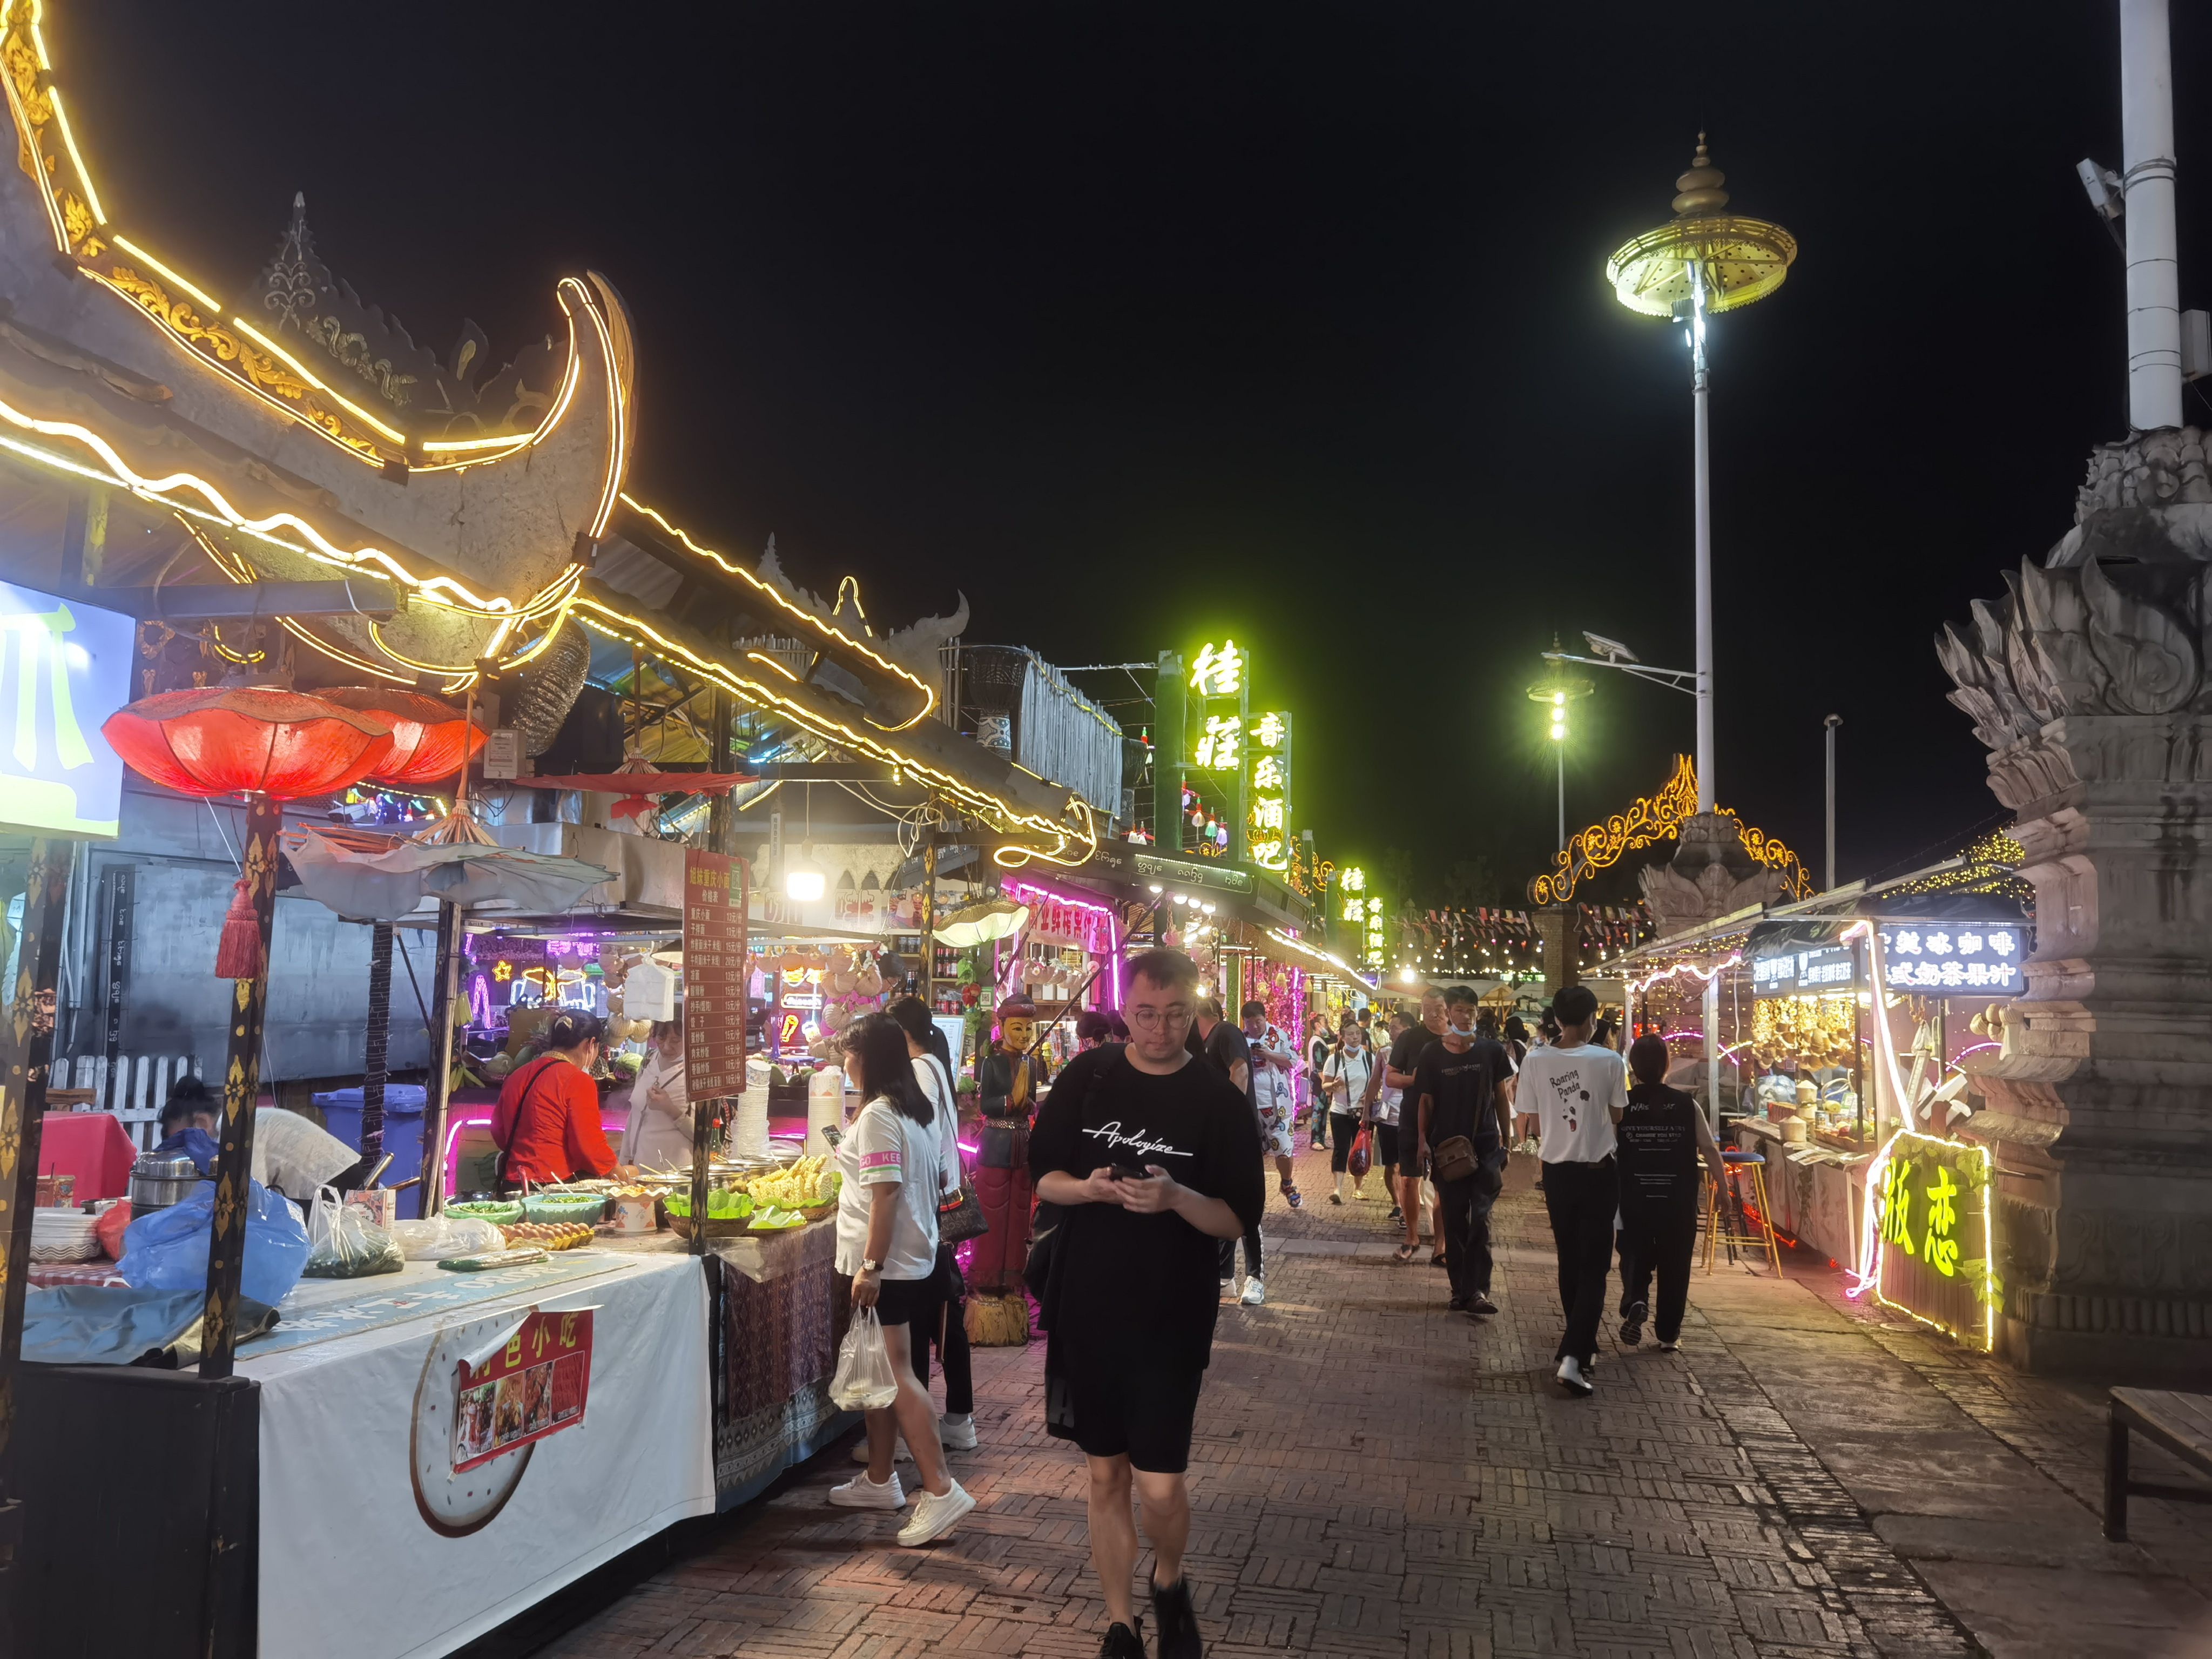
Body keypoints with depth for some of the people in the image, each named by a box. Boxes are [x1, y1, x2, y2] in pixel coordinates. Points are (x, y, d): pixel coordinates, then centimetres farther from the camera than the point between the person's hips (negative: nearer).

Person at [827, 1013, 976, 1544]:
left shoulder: (877, 1116, -16)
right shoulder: (916, 1110, 11)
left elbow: (885, 1193, -23)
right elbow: (930, 1184, 19)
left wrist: (870, 1266, -23)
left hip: (884, 1266, -10)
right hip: (913, 1258, 10)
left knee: (895, 1374, -8)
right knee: (883, 1372, 16)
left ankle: (940, 1490, -10)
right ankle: (879, 1480, 25)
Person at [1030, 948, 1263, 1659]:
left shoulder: (1221, 1102, -6)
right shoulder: (1087, 1078, 0)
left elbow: (1238, 1221, -6)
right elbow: (1043, 1175, 5)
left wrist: (1176, 1197, -25)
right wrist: (1089, 1187, -16)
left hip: (1171, 1322, -2)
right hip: (1084, 1312, 2)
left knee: (1160, 1487, -4)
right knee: (1106, 1475, 12)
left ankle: (1169, 1581, 29)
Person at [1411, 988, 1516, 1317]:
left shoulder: (1491, 1051, 2)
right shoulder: (1433, 1053, 1)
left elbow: (1502, 1098, 8)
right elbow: (1425, 1100, 3)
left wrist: (1505, 1141, 7)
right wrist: (1423, 1139, -7)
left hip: (1485, 1145, -1)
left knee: (1480, 1219, -10)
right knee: (1453, 1221, 7)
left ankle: (1477, 1290, -11)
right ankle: (1460, 1288, 16)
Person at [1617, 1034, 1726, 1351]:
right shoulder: (1687, 1105, -5)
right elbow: (1709, 1150, -4)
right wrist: (1722, 1186, 8)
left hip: (1634, 1198, 0)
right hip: (1679, 1201, 0)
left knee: (1635, 1258, 15)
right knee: (1675, 1265, 14)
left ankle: (1635, 1303, -12)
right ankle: (1669, 1334, 20)